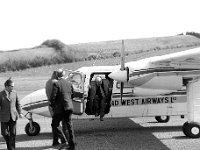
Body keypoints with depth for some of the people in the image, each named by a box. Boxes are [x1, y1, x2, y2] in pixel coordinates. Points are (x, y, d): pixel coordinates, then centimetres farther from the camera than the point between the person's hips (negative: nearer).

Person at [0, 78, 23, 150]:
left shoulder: (14, 92, 2)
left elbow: (17, 103, 10)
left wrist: (20, 112, 4)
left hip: (13, 116, 2)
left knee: (13, 133, 1)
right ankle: (8, 142, 32)